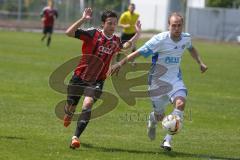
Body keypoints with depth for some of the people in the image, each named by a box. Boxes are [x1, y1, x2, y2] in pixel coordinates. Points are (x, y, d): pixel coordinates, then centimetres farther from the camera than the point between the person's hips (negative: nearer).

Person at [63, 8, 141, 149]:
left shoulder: (116, 40, 0)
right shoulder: (93, 34, -15)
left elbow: (125, 46, 26)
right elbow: (69, 33, -24)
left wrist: (137, 34, 15)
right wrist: (83, 19, -34)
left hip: (97, 81, 2)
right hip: (80, 77, -1)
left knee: (88, 104, -22)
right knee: (71, 105, 11)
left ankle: (76, 137, -25)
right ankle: (68, 115, 52)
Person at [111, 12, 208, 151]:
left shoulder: (186, 38, -4)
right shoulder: (160, 40, -21)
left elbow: (191, 48, 23)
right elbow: (139, 52, -20)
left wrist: (200, 63, 18)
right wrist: (121, 63, -23)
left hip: (175, 79, 3)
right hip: (158, 80, -3)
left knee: (181, 103, -26)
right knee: (159, 116, 6)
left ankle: (167, 140, -20)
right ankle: (152, 120, 49)